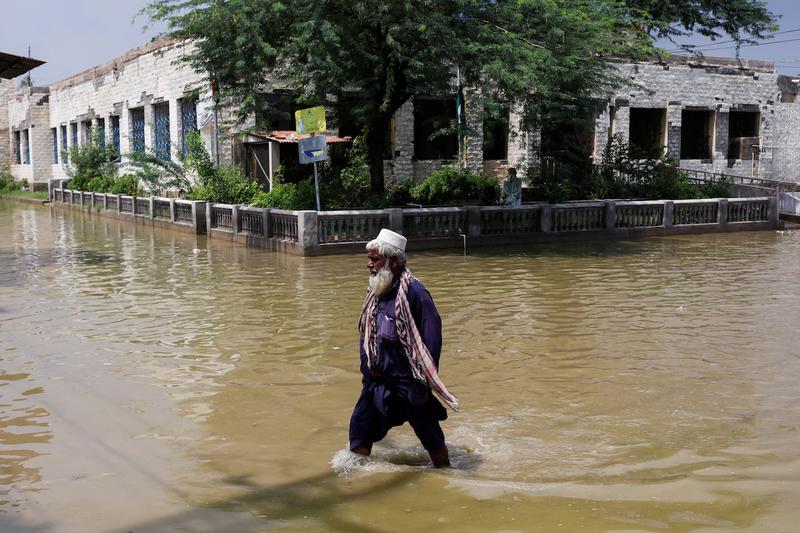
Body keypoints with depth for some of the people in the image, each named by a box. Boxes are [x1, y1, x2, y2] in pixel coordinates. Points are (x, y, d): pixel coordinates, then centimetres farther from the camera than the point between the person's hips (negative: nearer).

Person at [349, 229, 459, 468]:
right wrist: (368, 367, 2)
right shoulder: (375, 292, 5)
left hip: (408, 382, -7)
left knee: (432, 438, 7)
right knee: (360, 430, 9)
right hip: (378, 380, 7)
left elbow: (432, 340, -19)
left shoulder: (414, 292, -19)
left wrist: (424, 384, -18)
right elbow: (366, 335, 16)